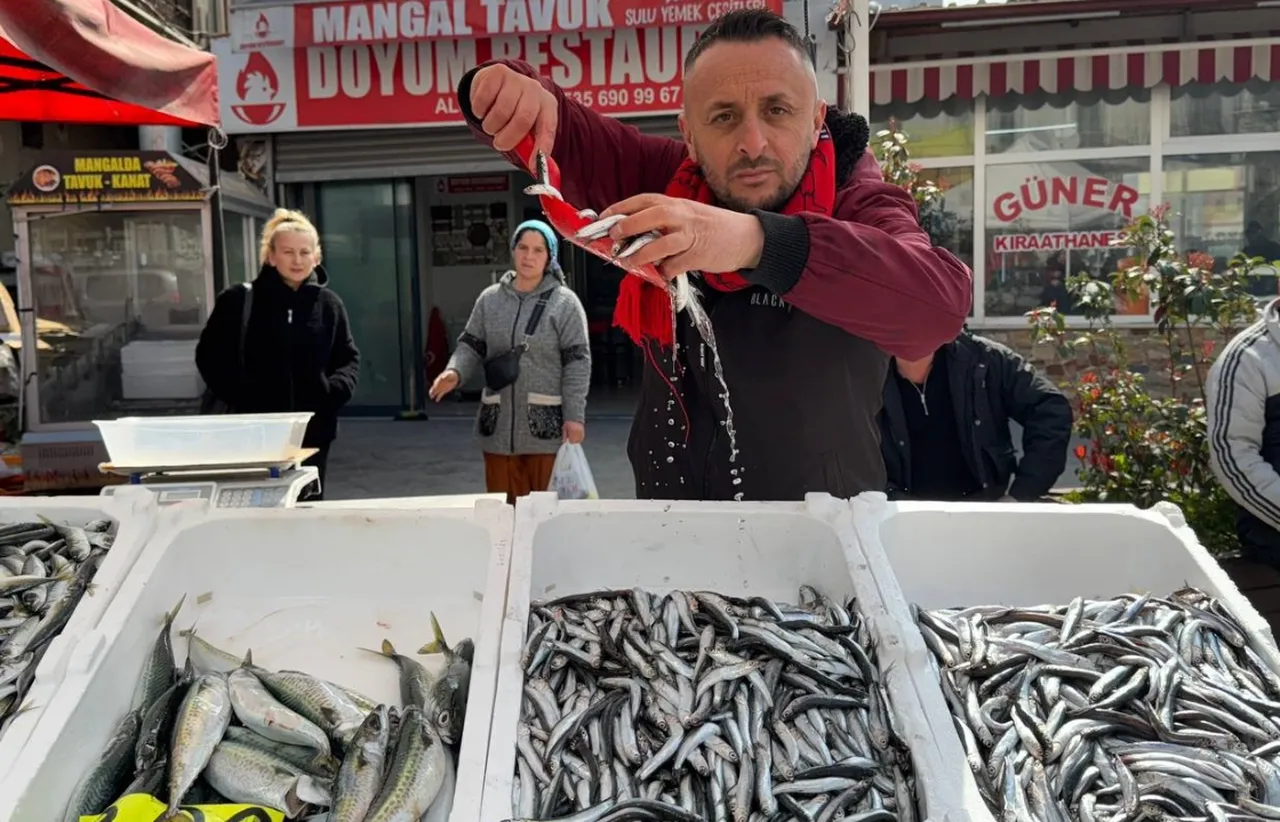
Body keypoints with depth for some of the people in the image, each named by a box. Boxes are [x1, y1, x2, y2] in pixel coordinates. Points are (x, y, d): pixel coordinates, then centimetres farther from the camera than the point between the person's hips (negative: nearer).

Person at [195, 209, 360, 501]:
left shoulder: (329, 304, 9)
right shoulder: (238, 300, 0)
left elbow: (349, 359, 12)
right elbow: (209, 355, 1)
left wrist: (336, 389, -9)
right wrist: (234, 396, -13)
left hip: (312, 429, 3)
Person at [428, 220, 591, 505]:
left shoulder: (564, 302, -4)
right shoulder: (490, 299, 7)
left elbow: (577, 363, -6)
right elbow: (471, 347, 11)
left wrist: (574, 416, -12)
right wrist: (455, 372, -11)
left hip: (546, 425, -3)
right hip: (499, 425, 4)